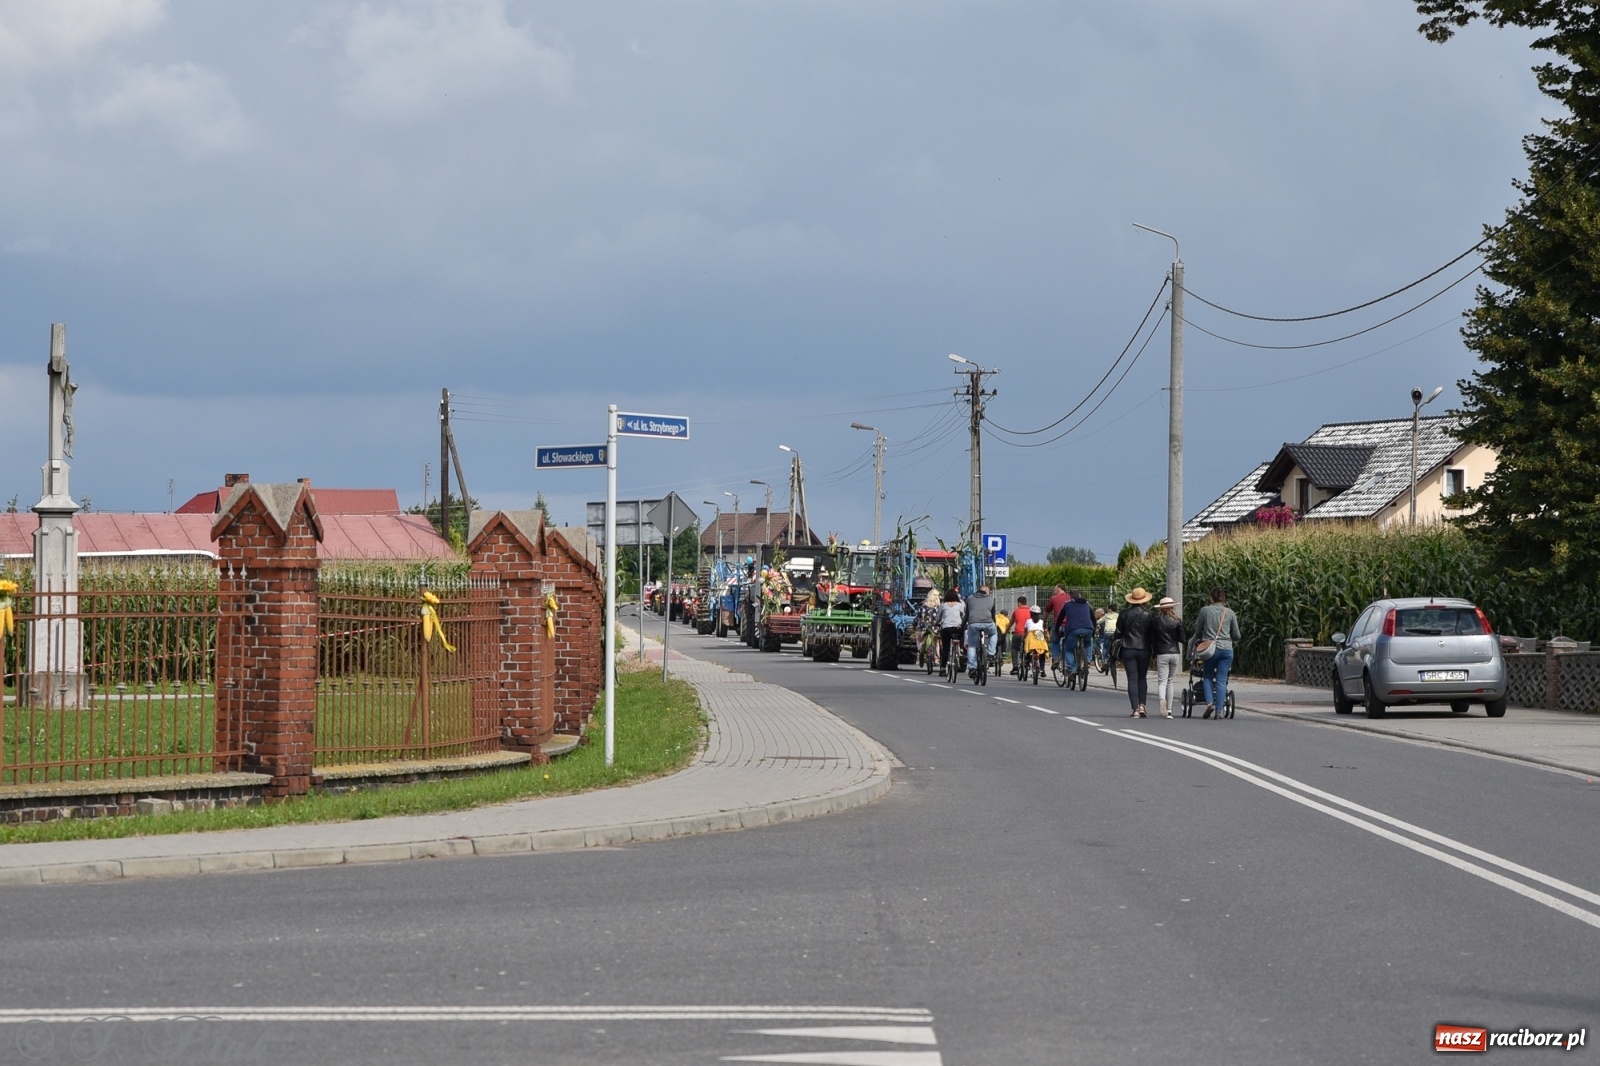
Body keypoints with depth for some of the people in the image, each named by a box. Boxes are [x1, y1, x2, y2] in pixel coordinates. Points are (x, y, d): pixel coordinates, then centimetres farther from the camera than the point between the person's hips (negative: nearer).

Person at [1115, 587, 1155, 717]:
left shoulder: (1125, 613, -4)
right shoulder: (1149, 614, -5)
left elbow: (1118, 632, 1)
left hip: (1128, 649, -1)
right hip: (1144, 650, 1)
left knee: (1132, 679, 0)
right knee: (1142, 678, 17)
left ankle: (1135, 709, -8)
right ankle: (1142, 705, 5)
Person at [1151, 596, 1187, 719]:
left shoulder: (1156, 621, -1)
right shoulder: (1177, 621, 0)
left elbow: (1152, 639, 1)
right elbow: (1181, 639, -2)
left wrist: (1153, 654, 10)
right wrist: (1189, 641, 19)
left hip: (1161, 654, -2)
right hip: (1175, 653, 2)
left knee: (1162, 681, -4)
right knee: (1169, 681, 14)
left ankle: (1162, 699, -36)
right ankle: (1169, 710, 12)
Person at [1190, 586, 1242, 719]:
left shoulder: (1205, 610, 0)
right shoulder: (1230, 613, 5)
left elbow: (1198, 632, 9)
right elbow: (1237, 636, 10)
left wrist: (1198, 640, 29)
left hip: (1210, 649, -1)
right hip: (1227, 649, 1)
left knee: (1207, 677, 15)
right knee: (1221, 681, 4)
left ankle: (1209, 702, -5)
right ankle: (1219, 711, -1)